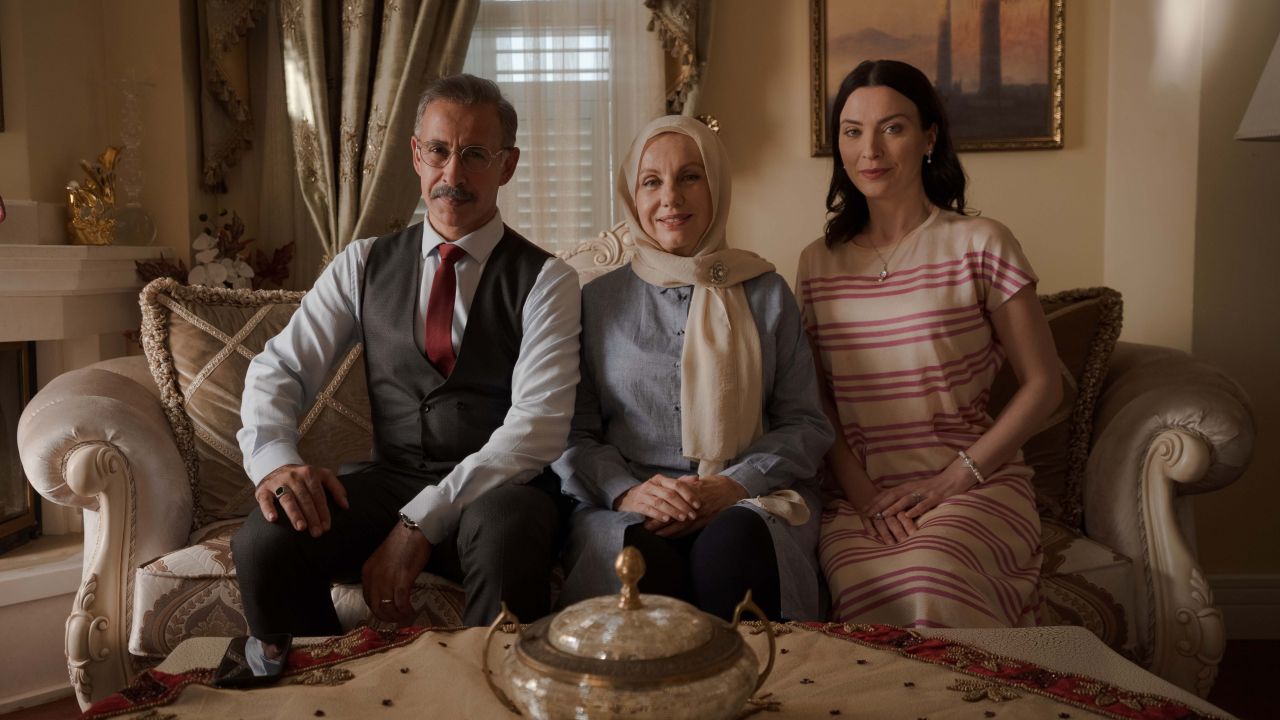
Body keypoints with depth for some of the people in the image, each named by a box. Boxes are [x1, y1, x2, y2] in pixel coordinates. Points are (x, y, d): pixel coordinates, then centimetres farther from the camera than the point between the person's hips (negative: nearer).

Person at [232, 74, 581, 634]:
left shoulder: (545, 279, -1)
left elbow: (537, 426, -12)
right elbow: (279, 368, 8)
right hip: (390, 479, 3)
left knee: (505, 535, -37)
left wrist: (421, 522, -20)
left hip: (499, 489, -3)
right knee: (263, 543, -24)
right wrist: (273, 457, -15)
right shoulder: (363, 265, 11)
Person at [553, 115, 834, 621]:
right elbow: (573, 434, 8)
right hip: (628, 510, 0)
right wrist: (626, 492, -12)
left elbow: (806, 423, 8)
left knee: (732, 543, -34)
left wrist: (734, 486, -10)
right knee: (645, 560, -35)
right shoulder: (597, 301, 12)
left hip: (747, 506, 1)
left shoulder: (766, 294, 12)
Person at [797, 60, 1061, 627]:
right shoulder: (819, 263, 11)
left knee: (931, 583, -31)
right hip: (858, 493, 2)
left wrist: (956, 477, -9)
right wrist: (863, 493, -6)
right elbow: (817, 400, 9)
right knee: (864, 589, -29)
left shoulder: (980, 245, 1)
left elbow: (1042, 384, 1)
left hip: (977, 484, -1)